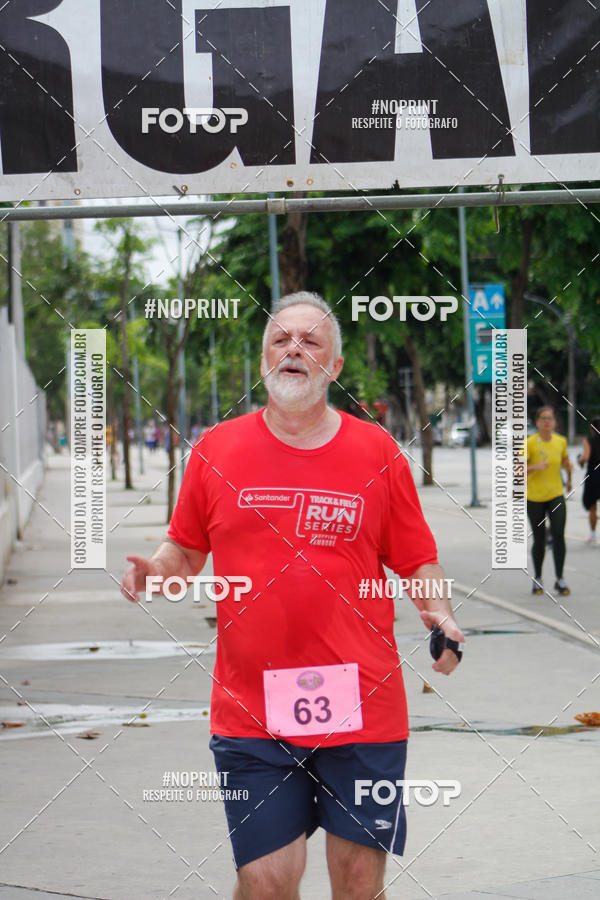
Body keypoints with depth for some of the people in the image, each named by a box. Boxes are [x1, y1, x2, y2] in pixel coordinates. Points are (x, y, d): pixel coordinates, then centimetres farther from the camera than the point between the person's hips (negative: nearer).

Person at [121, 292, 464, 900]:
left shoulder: (378, 453, 4)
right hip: (251, 712, 0)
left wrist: (439, 618, -9)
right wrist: (156, 571, -6)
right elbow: (186, 550, 16)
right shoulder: (215, 451, 5)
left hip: (363, 708, 0)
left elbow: (417, 561, 9)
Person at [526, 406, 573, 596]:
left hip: (556, 495, 2)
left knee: (558, 535, -13)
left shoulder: (561, 441, 2)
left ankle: (560, 580, -4)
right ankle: (537, 579, 23)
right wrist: (535, 467, -31)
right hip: (534, 497, -2)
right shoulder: (529, 443, -11)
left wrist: (569, 471, 6)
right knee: (539, 540, 3)